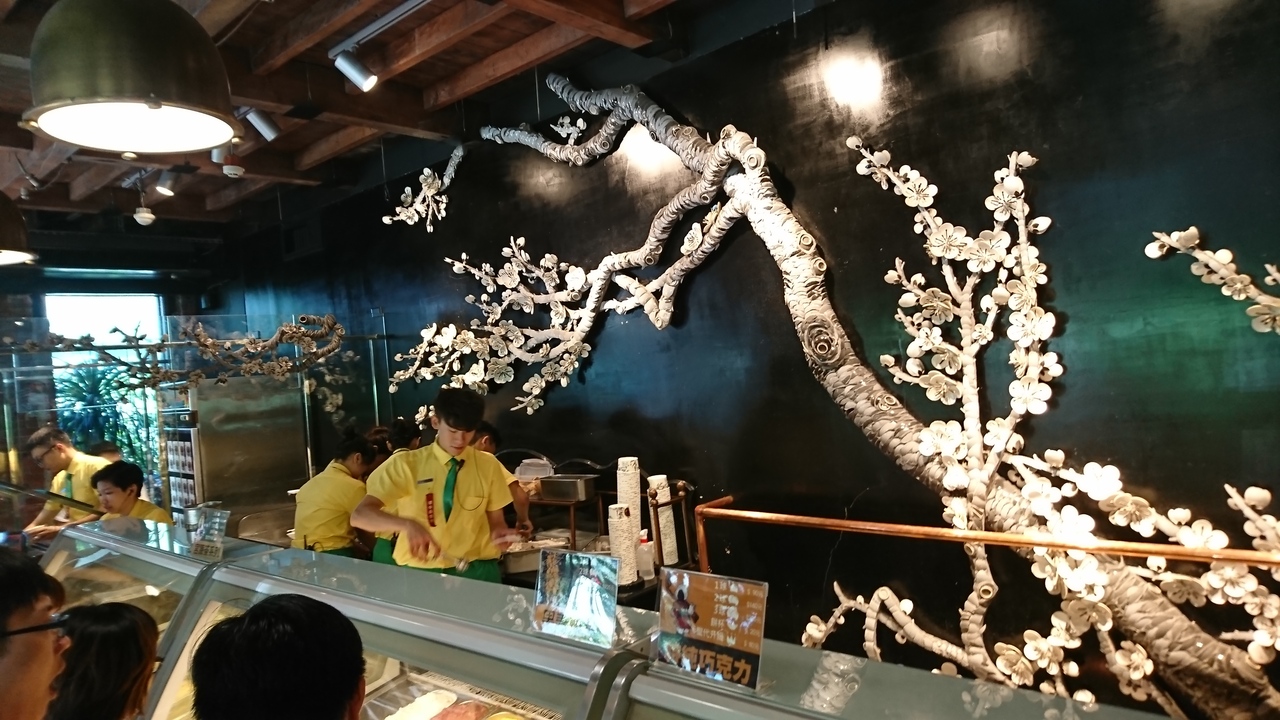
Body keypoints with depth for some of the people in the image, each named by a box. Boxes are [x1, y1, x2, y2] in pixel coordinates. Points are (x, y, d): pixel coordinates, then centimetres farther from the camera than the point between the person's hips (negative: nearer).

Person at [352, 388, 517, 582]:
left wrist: (499, 533, -13)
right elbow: (360, 515, -10)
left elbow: (496, 521, 10)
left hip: (476, 571, 1)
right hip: (419, 572, 0)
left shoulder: (489, 465, 4)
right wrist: (407, 525, -27)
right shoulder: (406, 464, -2)